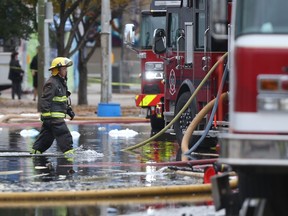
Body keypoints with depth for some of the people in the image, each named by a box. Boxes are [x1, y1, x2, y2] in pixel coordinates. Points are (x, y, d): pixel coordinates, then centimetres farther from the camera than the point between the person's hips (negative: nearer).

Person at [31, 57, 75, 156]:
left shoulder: (61, 82, 18)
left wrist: (69, 110, 22)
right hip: (53, 116, -10)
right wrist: (46, 114, -23)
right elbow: (44, 100, -20)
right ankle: (69, 153, -11)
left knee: (45, 137, 13)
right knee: (64, 135, -11)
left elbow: (65, 99, 29)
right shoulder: (51, 83, -15)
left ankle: (35, 152, 19)